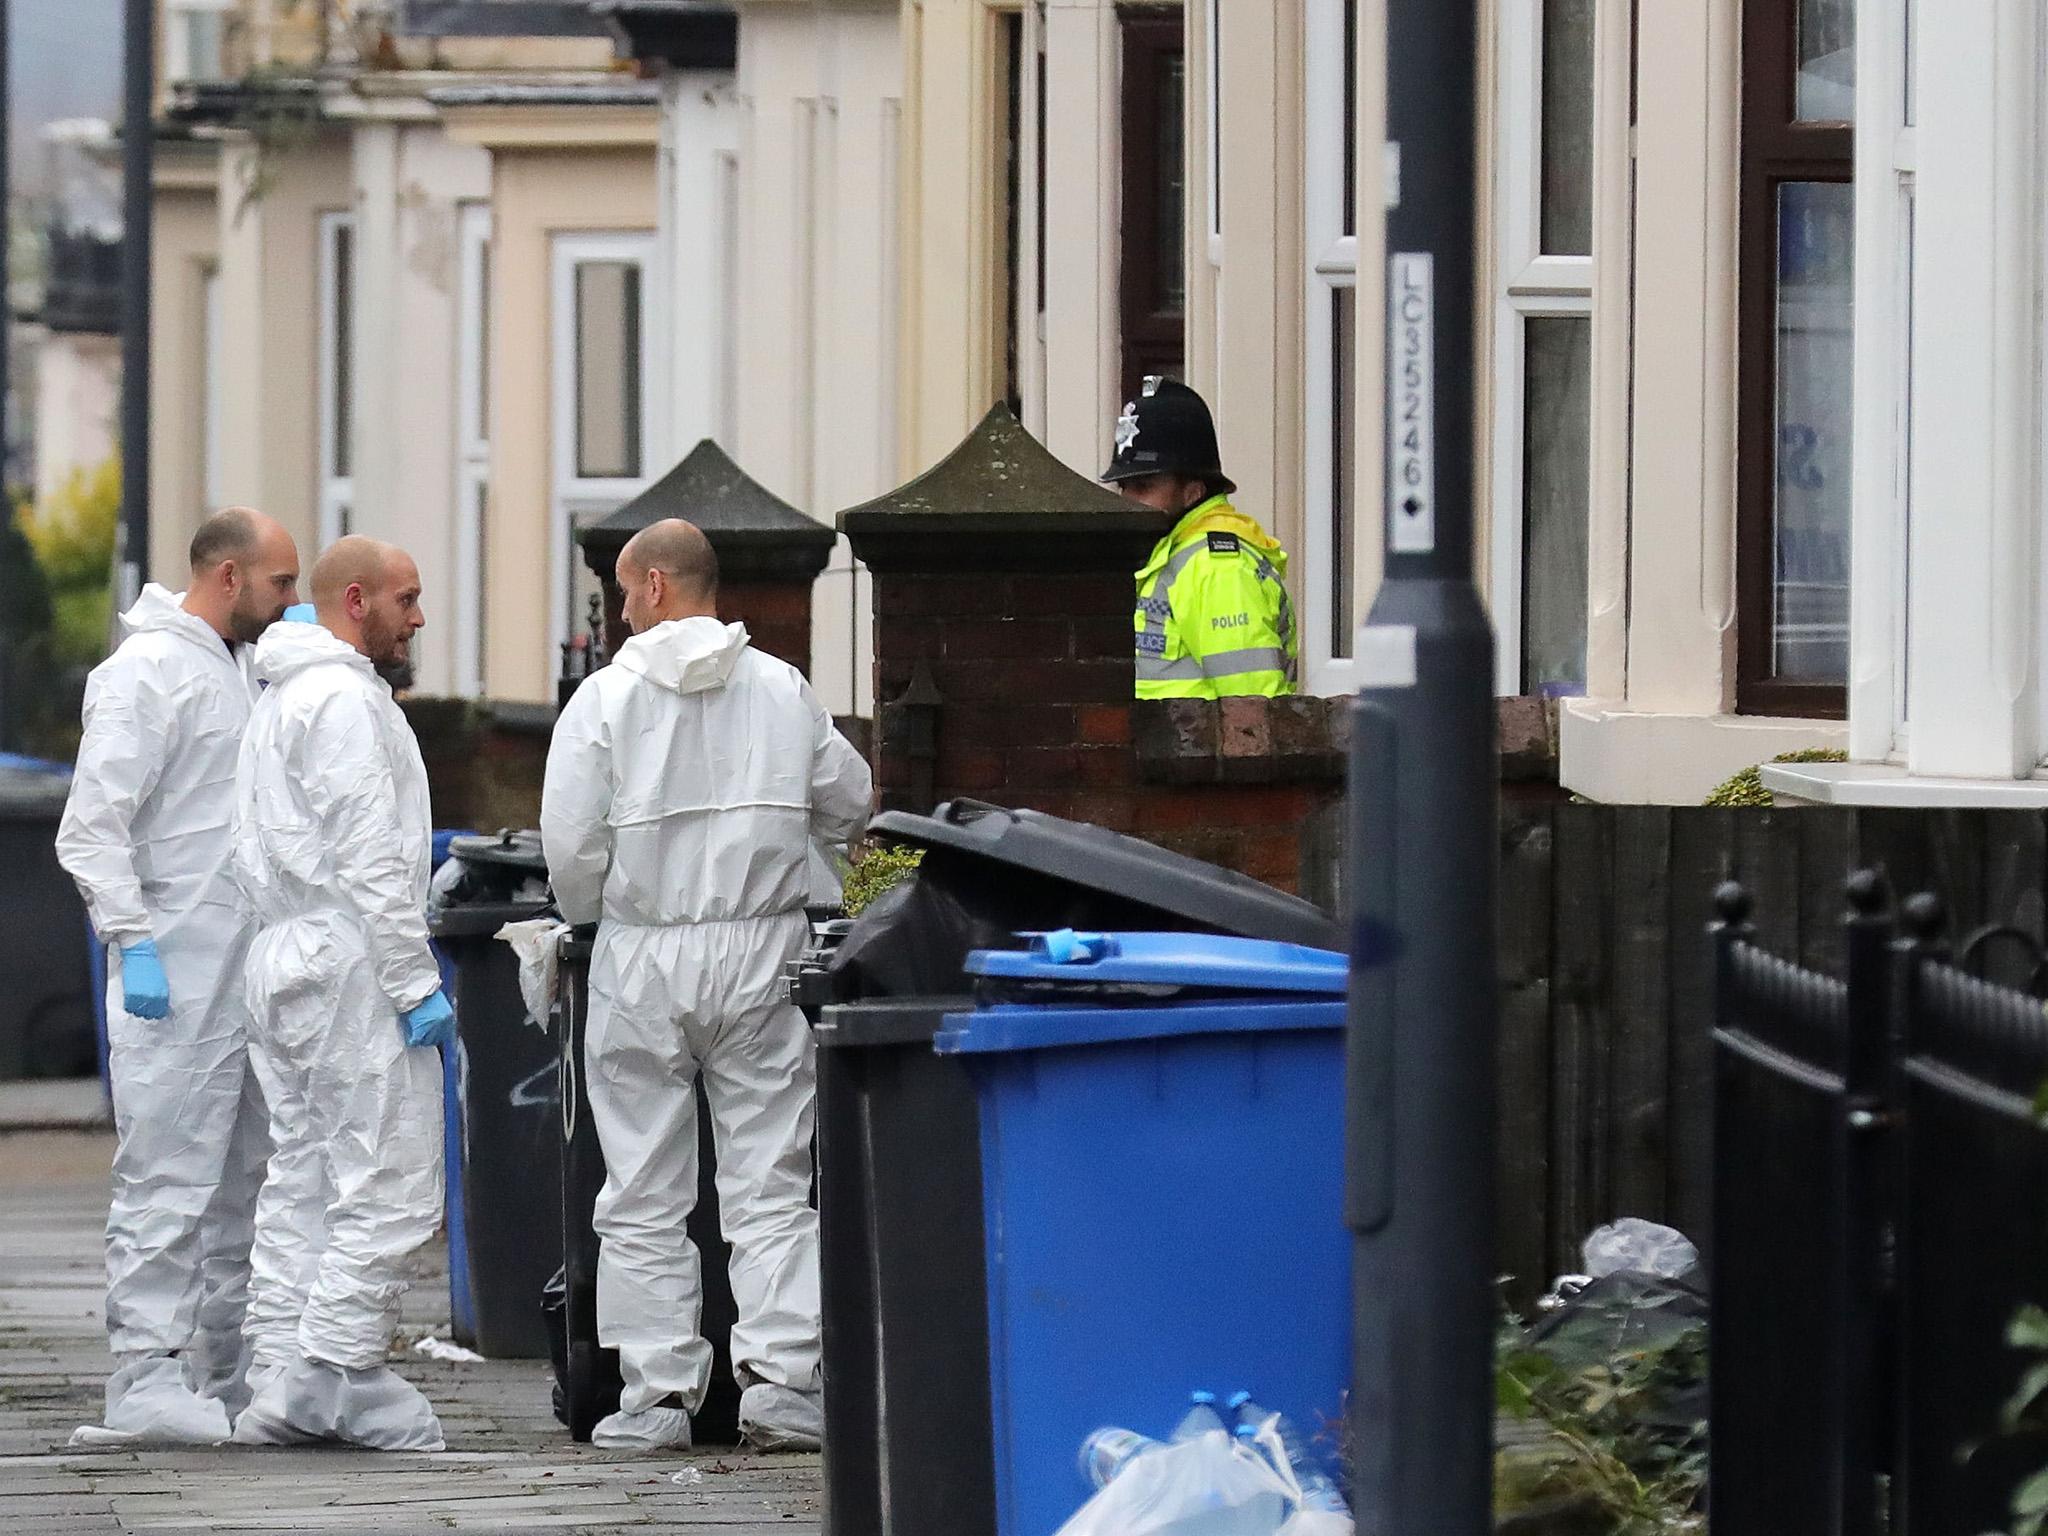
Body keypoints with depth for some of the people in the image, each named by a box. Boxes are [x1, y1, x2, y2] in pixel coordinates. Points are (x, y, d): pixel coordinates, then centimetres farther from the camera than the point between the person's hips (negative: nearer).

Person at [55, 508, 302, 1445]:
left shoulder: (245, 673, 18)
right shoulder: (147, 671, -10)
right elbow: (93, 826, -15)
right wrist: (133, 943, -22)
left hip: (251, 974, 9)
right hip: (175, 979, -9)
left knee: (240, 1185, 12)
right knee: (168, 1183, -10)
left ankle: (222, 1376, 18)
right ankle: (146, 1377, -10)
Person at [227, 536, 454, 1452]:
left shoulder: (279, 704, 21)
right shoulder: (344, 700, -12)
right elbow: (369, 861, -19)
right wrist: (414, 983, -17)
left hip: (282, 965, 11)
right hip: (350, 965, -11)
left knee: (302, 1180, 10)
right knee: (389, 1186, -9)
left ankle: (283, 1378, 8)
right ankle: (338, 1371, -13)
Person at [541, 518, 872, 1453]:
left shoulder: (607, 698, -6)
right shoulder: (783, 691, 3)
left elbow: (571, 842, -8)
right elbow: (848, 805, 13)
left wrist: (589, 917, 12)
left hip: (643, 956, -2)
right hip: (761, 952, 2)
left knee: (645, 1196, 5)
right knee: (771, 1184, 4)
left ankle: (656, 1394, 3)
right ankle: (779, 1381, -5)